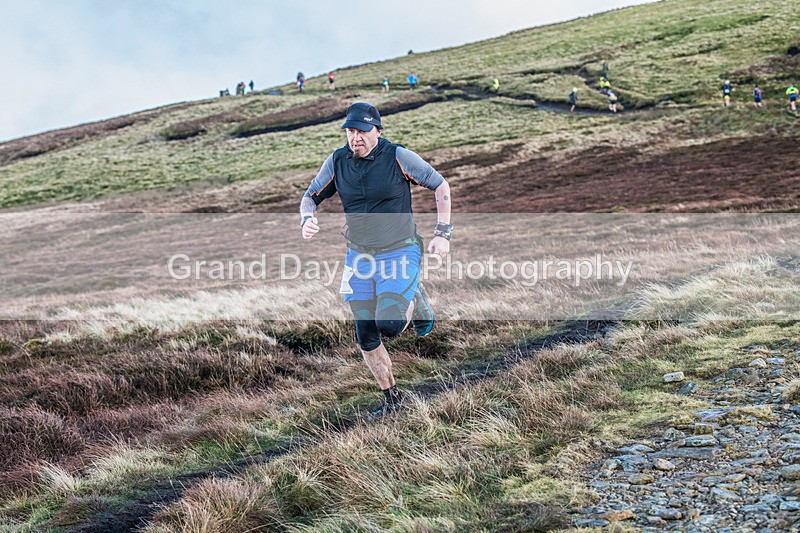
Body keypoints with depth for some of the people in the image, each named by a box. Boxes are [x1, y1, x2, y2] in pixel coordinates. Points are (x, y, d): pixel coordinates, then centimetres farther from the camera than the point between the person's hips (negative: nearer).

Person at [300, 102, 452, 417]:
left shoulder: (398, 157, -12)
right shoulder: (337, 162, -1)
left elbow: (441, 186, -2)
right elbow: (310, 197, 9)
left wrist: (443, 234, -6)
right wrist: (307, 220, -14)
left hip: (399, 254, -4)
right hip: (359, 258, 4)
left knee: (389, 325, -21)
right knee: (366, 339, 4)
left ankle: (416, 301, 15)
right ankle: (391, 399, 25)